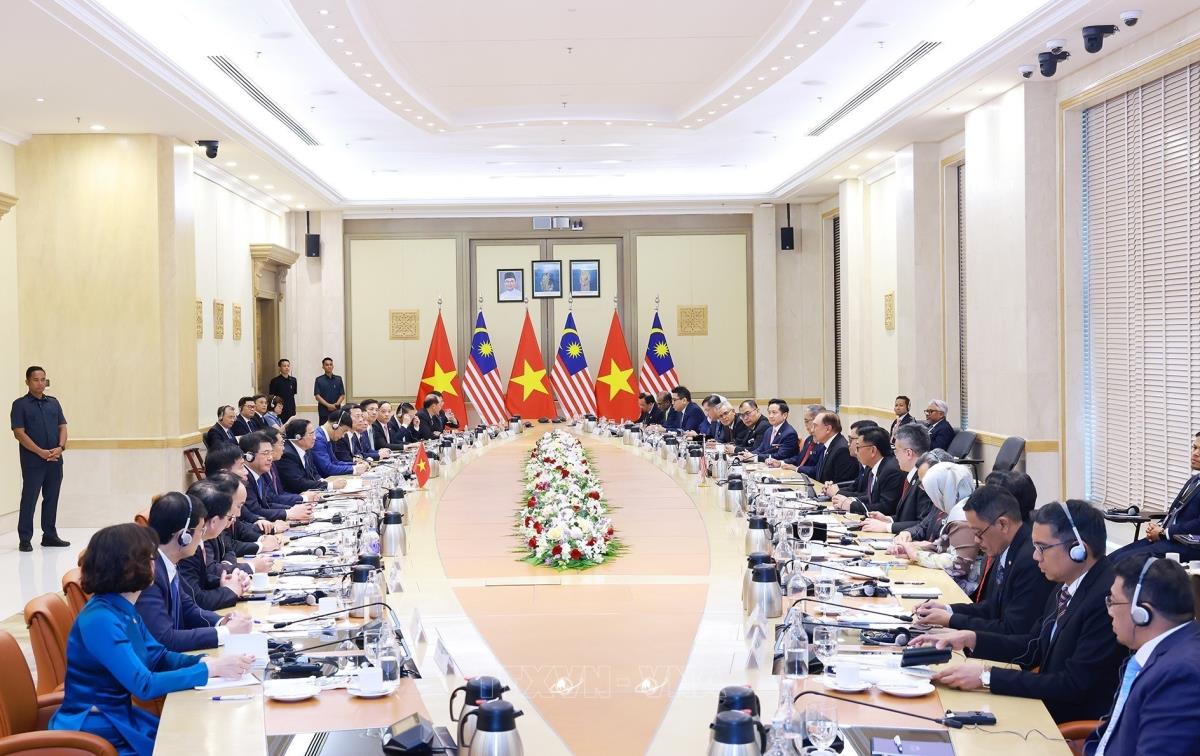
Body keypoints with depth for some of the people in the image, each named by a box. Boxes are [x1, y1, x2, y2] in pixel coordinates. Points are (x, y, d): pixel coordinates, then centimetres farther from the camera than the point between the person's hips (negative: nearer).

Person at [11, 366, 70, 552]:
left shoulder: (53, 402, 12)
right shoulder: (20, 404, -3)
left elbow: (62, 427, 11)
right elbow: (19, 433, -10)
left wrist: (60, 447, -8)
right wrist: (40, 452, -16)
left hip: (55, 460, 5)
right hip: (32, 462, -5)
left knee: (51, 498, 10)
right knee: (29, 499, -1)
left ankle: (50, 535, 19)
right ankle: (25, 539, 4)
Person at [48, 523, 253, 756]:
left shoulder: (125, 609, 4)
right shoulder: (100, 619, -25)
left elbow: (158, 657, 11)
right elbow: (145, 685, -26)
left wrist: (205, 660, -8)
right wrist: (211, 669, -24)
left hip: (119, 717, 8)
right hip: (94, 733, -8)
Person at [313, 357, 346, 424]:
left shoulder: (338, 379, 10)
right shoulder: (319, 380, 4)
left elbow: (342, 395, 8)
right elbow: (317, 396, -2)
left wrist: (337, 404, -11)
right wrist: (328, 405, -14)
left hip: (336, 410, 2)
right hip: (324, 411, -2)